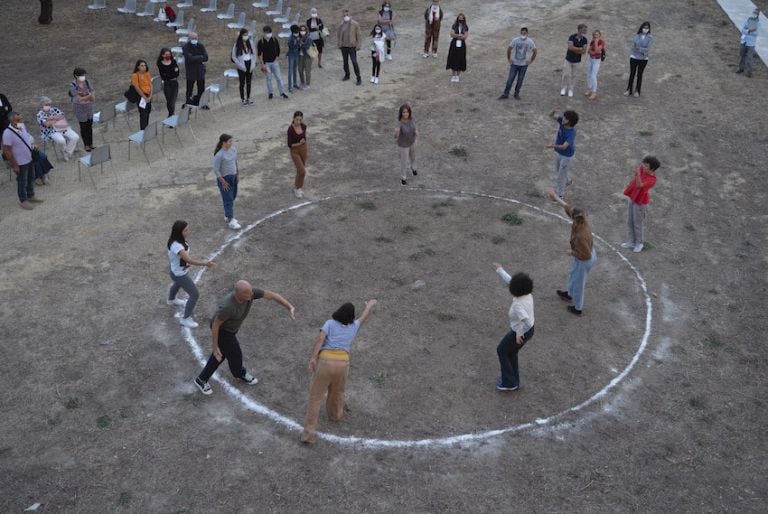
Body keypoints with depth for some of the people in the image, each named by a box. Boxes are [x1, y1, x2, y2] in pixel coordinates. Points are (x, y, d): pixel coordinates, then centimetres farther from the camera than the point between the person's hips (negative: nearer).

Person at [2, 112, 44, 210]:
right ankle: (23, 201, 31)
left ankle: (31, 196, 45)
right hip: (20, 163, -8)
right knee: (22, 182, 11)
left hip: (30, 159, 8)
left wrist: (33, 145, 1)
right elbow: (7, 151, -23)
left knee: (31, 178, 24)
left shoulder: (22, 126, -7)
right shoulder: (8, 133, -29)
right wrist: (14, 165, -18)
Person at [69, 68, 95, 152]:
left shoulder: (87, 82, -8)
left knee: (90, 126, 14)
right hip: (80, 109, -4)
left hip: (89, 107, 4)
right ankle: (86, 145, 25)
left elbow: (93, 94, -7)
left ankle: (91, 144, 30)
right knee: (83, 127, 10)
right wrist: (89, 96, -30)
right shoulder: (73, 85, -20)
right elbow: (79, 99, -23)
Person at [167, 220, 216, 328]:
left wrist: (186, 262, -6)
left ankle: (171, 299, 72)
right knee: (195, 295, 2)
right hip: (179, 274, -9)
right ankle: (186, 319, 19)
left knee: (178, 283, 40)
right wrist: (205, 263, -50)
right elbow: (189, 260, -48)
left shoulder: (178, 240, -13)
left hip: (176, 270, 9)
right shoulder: (176, 246, -41)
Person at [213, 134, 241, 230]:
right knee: (228, 200, -4)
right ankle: (230, 220, 0)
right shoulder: (219, 155, -24)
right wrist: (223, 181, -17)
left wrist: (237, 169, 15)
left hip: (233, 177, 8)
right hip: (224, 178, -8)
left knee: (233, 197, 19)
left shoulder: (233, 149, -2)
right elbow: (216, 170, -19)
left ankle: (227, 215, 37)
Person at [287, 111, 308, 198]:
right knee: (302, 171, -11)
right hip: (295, 151, -5)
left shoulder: (304, 127, -5)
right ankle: (297, 189, 10)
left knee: (300, 171, 15)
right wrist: (299, 144, -31)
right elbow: (290, 145, -17)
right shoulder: (290, 129, -21)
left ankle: (297, 187, 33)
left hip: (303, 150, 5)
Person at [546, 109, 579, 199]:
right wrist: (553, 112, -41)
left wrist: (553, 146, -62)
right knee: (558, 170, 27)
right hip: (558, 152, 7)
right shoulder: (562, 121, -19)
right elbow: (551, 116, -17)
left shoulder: (572, 133, -37)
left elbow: (564, 147, -46)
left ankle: (560, 194, 24)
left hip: (567, 155, -7)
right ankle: (567, 181, 55)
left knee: (561, 174, 5)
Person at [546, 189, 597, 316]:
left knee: (578, 283, 18)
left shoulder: (580, 236, -43)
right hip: (590, 253, 9)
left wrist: (572, 253, -16)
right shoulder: (582, 221, -21)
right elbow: (567, 207, -7)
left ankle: (578, 308, 44)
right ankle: (569, 295, 63)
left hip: (584, 261, -9)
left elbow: (586, 255, -32)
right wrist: (555, 196, 0)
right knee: (573, 276, 35)